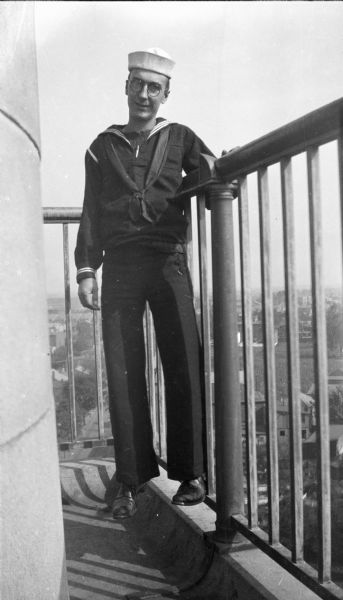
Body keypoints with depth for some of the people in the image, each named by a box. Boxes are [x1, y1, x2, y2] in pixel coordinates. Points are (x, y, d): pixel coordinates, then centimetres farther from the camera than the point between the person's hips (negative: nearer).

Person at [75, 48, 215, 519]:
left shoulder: (181, 139, 14)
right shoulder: (103, 146, 17)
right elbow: (91, 212, 13)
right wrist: (86, 269, 4)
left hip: (168, 262, -1)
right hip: (119, 266, 1)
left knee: (183, 367, -5)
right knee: (123, 372, -1)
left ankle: (190, 474, 5)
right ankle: (132, 480, 7)